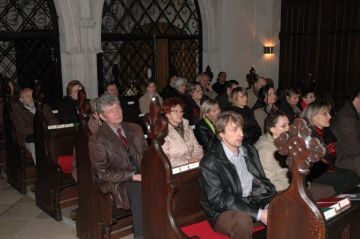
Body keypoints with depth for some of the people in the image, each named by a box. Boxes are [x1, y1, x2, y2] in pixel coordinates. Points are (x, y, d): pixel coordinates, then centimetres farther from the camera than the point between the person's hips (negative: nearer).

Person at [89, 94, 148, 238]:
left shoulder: (134, 129, 11)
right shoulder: (98, 139, -6)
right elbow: (103, 173, -10)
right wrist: (132, 176, -18)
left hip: (139, 176, 5)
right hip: (115, 183, -4)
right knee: (137, 188, -34)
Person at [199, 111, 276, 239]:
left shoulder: (250, 151, 7)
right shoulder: (210, 162, -15)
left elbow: (261, 180, 9)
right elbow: (219, 200, -19)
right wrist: (258, 213, -22)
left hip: (253, 203, 6)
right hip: (225, 211, -6)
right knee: (242, 221, -36)